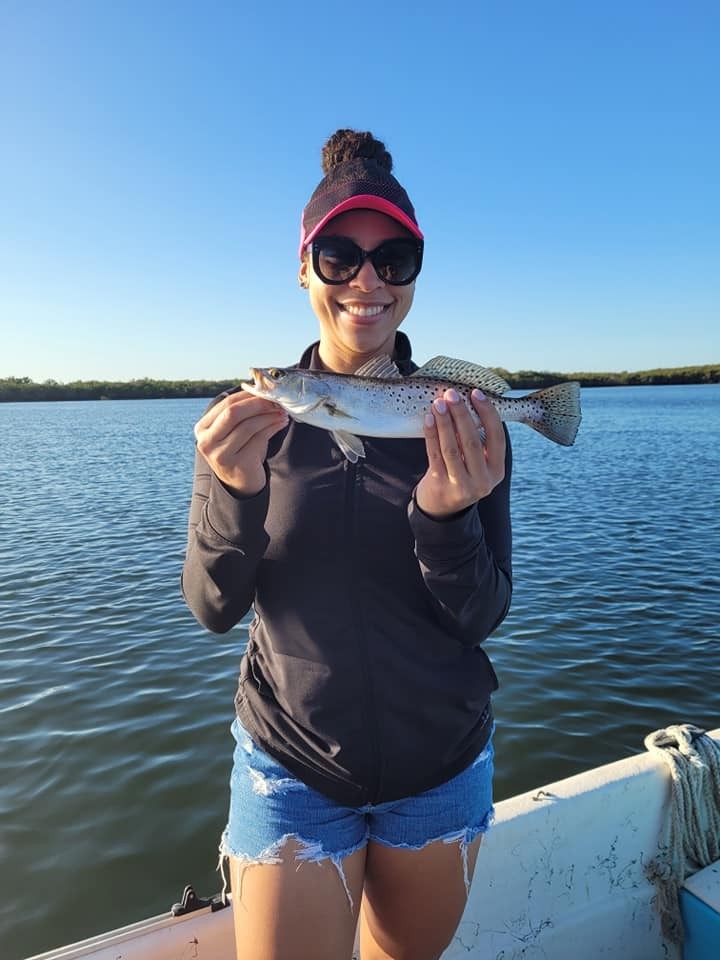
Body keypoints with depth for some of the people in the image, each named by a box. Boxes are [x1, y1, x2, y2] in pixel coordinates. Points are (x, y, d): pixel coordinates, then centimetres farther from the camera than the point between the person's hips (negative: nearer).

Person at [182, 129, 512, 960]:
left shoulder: (464, 420, -9)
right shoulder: (250, 419, -9)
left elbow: (484, 617, -10)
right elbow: (211, 609, -11)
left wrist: (446, 516, -30)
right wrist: (234, 490, -29)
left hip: (442, 767, 2)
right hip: (291, 773, -1)